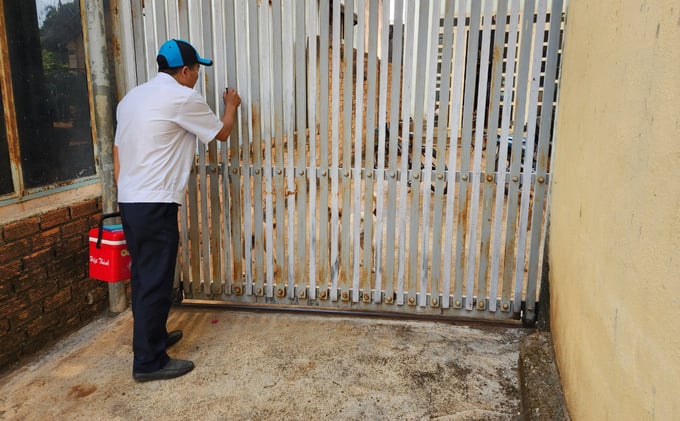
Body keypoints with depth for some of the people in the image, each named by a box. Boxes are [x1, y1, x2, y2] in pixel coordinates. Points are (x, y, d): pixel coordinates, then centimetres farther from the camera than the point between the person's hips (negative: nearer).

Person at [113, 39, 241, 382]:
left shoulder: (132, 97, 15)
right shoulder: (183, 98, -10)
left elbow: (118, 154, 16)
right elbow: (221, 133, 4)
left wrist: (128, 195, 21)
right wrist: (231, 106, 23)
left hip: (128, 202, 9)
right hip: (155, 205, -9)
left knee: (143, 276, 19)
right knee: (155, 282, -1)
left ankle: (152, 336, 35)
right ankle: (149, 361, 9)